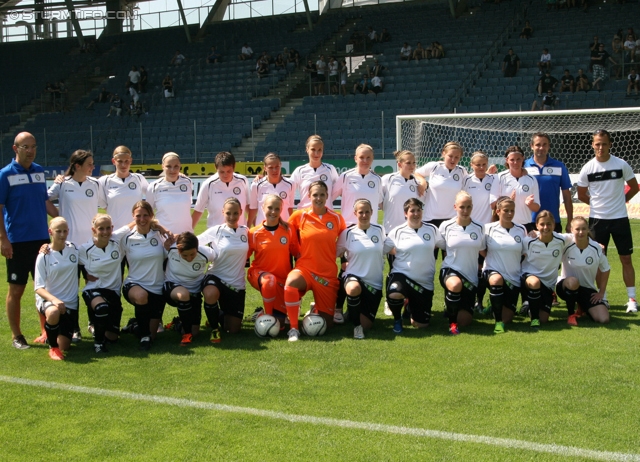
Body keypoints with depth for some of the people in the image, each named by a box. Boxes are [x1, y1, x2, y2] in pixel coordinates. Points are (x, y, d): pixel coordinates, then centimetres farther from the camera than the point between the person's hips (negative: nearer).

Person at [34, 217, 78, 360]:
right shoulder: (44, 256, -9)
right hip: (48, 299, -3)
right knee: (53, 312, -41)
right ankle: (53, 347, -15)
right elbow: (39, 288, -13)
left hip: (70, 302, 3)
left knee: (64, 347, -1)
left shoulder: (74, 249, 0)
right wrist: (54, 300, -30)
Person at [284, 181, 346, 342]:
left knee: (327, 323, 2)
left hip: (328, 274, 2)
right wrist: (298, 253, 4)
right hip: (305, 269, -2)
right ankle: (293, 329, -25)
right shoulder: (299, 215, -4)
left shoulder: (337, 218, 0)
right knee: (291, 282, -39)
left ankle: (316, 310, 40)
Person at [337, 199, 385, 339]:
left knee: (366, 325, 0)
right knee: (354, 288, -42)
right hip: (354, 276, -2)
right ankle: (356, 325, -18)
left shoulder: (379, 230, 2)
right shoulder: (348, 233, -4)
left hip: (374, 282, 2)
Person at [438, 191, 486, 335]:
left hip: (470, 275, 3)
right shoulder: (445, 226, -5)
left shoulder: (479, 228, 1)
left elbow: (483, 251, 12)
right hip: (450, 270, -2)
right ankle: (451, 321, -16)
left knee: (464, 321, -2)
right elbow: (439, 247, 6)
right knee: (456, 285, -42)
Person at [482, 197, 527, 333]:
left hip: (513, 277, 3)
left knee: (507, 318, -2)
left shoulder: (521, 230, 3)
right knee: (497, 279, -41)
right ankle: (498, 321, -25)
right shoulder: (489, 228, -4)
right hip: (492, 271, -2)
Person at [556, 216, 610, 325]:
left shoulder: (597, 248, -9)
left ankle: (583, 307, 20)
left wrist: (601, 292, 3)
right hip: (566, 286, -3)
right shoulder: (566, 246, -16)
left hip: (588, 289, 3)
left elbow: (605, 270, 5)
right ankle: (571, 314, -14)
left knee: (603, 319, -14)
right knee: (573, 281, -40)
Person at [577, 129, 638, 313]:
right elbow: (581, 195, 8)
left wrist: (620, 200, 5)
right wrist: (598, 203, 6)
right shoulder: (587, 168, -3)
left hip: (620, 218, -1)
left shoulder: (621, 165, -4)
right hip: (597, 219, 1)